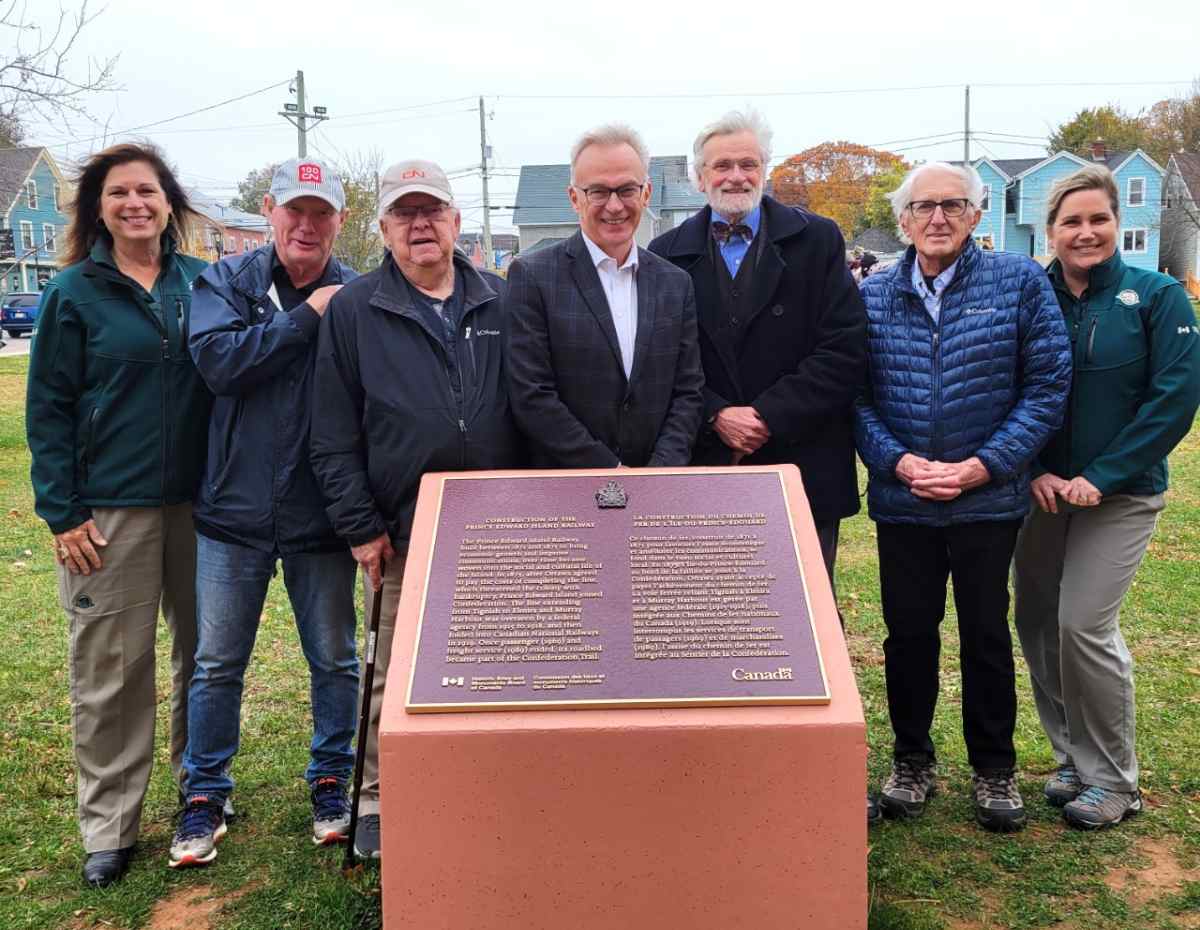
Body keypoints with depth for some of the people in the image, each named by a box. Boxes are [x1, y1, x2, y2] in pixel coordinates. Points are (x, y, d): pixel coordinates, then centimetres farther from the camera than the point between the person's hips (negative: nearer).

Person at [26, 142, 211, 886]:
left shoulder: (200, 282, 6)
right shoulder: (74, 293, -2)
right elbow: (48, 410, -2)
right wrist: (62, 513, -8)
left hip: (199, 500, 3)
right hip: (110, 509, -3)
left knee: (204, 650, 12)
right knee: (110, 671, 3)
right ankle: (109, 826, 16)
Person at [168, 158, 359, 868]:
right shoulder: (227, 281, 0)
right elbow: (219, 360, -17)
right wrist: (306, 316, -16)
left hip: (322, 515, 0)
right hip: (235, 508, 1)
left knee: (334, 660, 12)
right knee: (218, 664, 10)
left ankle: (331, 781, 32)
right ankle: (204, 795, 27)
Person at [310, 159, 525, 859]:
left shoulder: (501, 301, 9)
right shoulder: (354, 311, 2)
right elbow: (333, 435, 0)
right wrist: (360, 527, -5)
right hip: (402, 534, -2)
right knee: (395, 675, 8)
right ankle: (380, 799, 25)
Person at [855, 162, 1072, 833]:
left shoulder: (1020, 282, -3)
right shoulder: (872, 296, 3)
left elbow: (1048, 386, -6)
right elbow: (854, 395, 1)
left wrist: (981, 466, -14)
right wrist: (898, 462, -14)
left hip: (989, 498, -1)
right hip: (901, 499, 2)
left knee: (987, 634, 10)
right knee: (909, 632, 11)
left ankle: (995, 770, 28)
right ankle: (913, 761, 29)